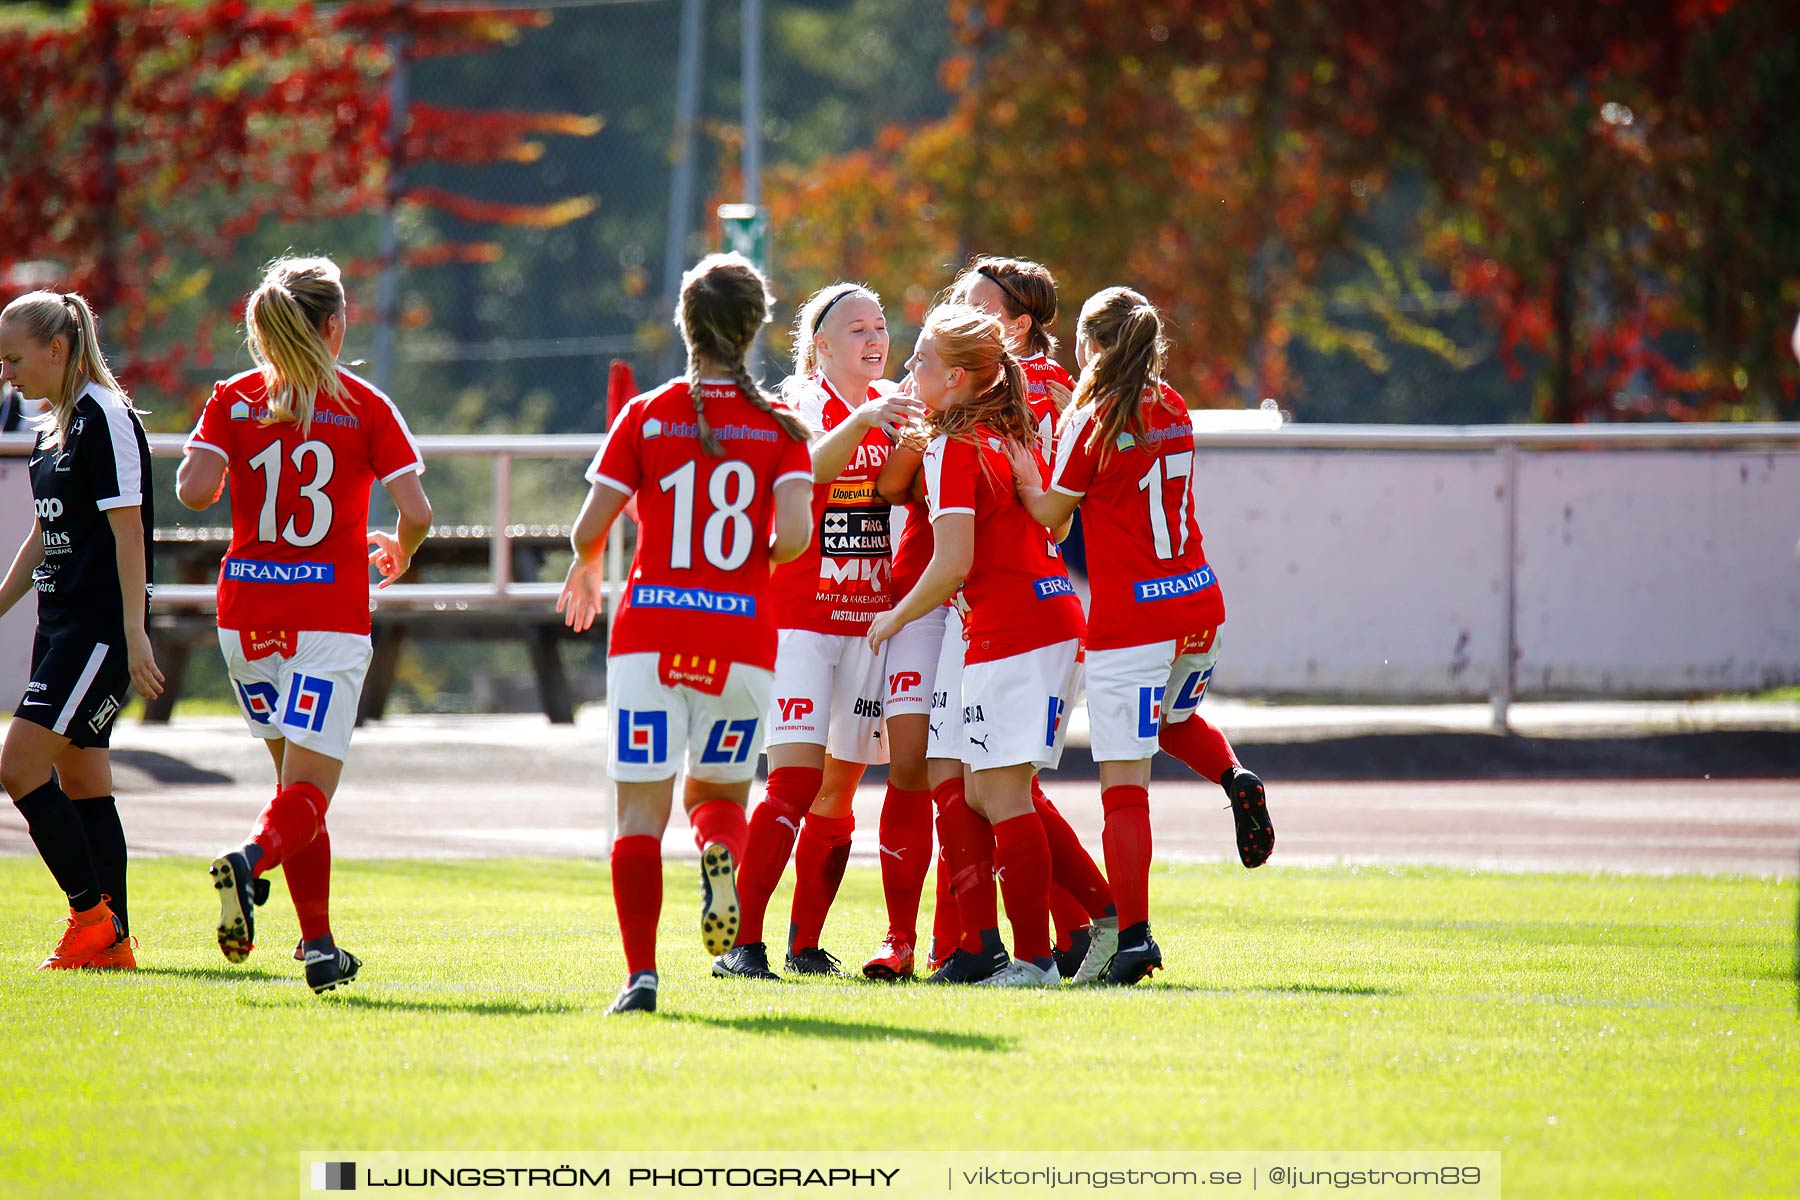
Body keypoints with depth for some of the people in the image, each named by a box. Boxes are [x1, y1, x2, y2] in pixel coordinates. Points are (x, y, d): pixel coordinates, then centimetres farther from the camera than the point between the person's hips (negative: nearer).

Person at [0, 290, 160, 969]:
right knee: (81, 780, 8)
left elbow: (127, 531, -17)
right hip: (62, 625, 10)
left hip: (101, 627, -10)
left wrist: (133, 631, -21)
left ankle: (93, 916, -8)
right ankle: (112, 941, 10)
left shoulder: (106, 419, -13)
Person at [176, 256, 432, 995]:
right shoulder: (364, 406, -2)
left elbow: (194, 489, -11)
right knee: (309, 791, -6)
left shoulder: (233, 400, 3)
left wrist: (213, 477, 13)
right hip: (329, 613, -3)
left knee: (296, 778, 18)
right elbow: (416, 511, -7)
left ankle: (319, 943, 15)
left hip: (248, 613, 3)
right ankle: (250, 860, -38)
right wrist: (398, 554, 15)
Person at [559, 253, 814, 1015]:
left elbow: (589, 529, -1)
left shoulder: (646, 416, 1)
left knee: (642, 809, 1)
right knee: (719, 789, 19)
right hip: (741, 634, 1)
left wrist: (588, 568, 22)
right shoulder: (780, 428, 2)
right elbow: (794, 537, -9)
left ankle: (640, 974, -10)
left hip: (649, 631, -1)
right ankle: (724, 853, -16)